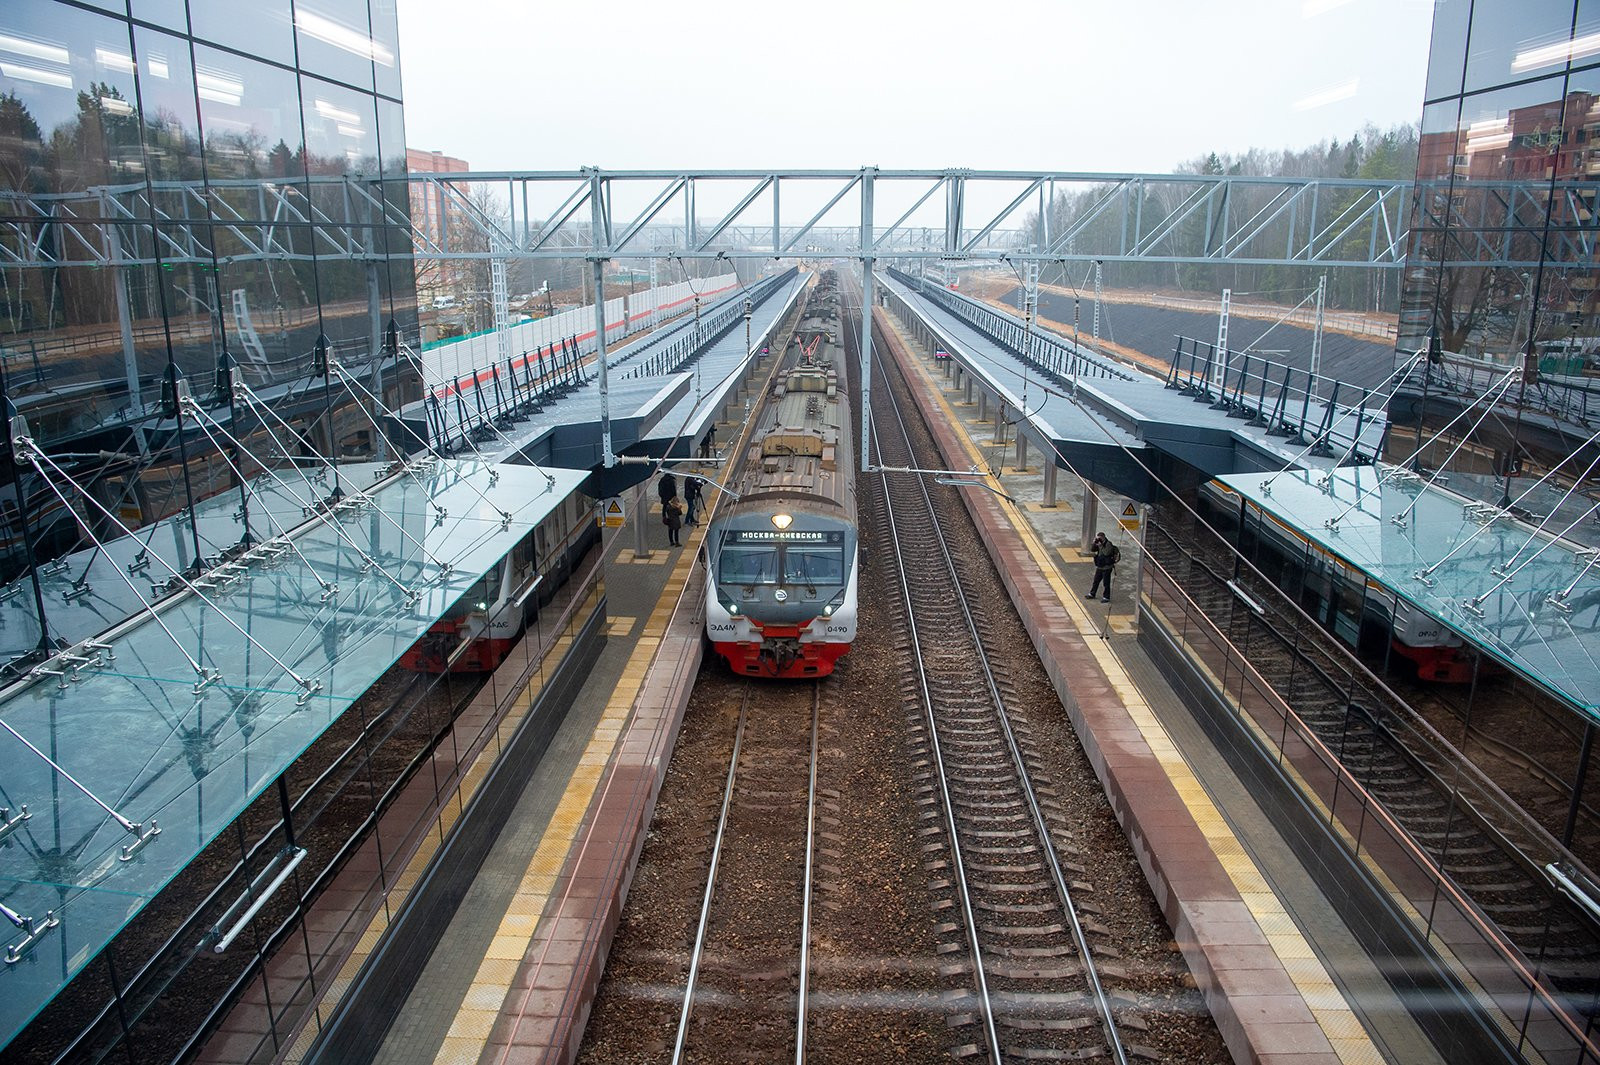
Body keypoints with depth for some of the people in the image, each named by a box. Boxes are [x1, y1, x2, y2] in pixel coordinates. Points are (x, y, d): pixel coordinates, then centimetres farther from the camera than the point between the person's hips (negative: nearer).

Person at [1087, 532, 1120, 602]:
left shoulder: (1108, 544, -18)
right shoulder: (1099, 544, 5)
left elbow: (1106, 553, -30)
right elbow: (1092, 549, 4)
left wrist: (1101, 546, -27)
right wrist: (1094, 543, -10)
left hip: (1107, 568, -8)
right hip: (1099, 567, 8)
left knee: (1106, 583, 2)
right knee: (1096, 581, 19)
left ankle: (1106, 597, 12)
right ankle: (1092, 594, 32)